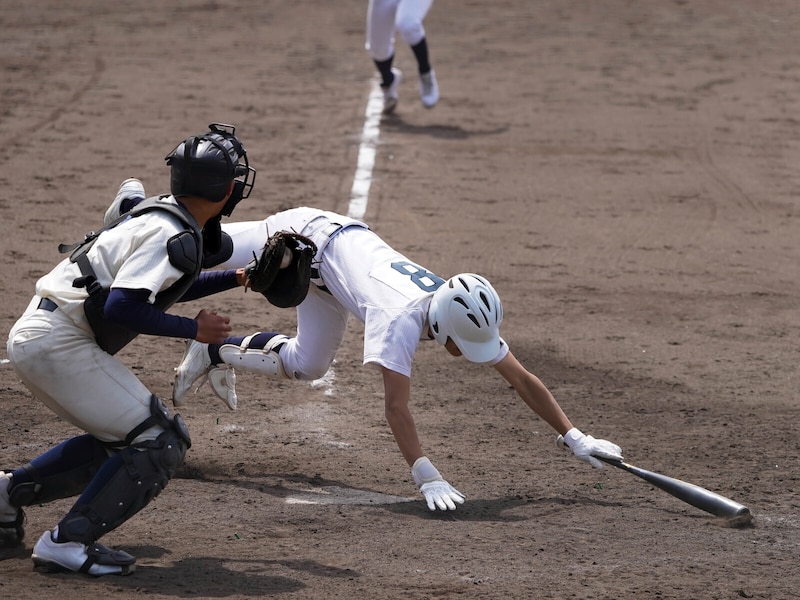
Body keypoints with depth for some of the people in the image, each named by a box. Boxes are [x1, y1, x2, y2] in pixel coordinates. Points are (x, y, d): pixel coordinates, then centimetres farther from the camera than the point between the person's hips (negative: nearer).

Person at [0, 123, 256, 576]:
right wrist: (194, 329, -14)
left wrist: (239, 278, 26)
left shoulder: (155, 213, 12)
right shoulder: (171, 236, -17)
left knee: (119, 441, 22)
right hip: (58, 345, -10)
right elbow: (121, 307, -24)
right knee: (160, 443, -8)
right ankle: (68, 542, -11)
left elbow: (160, 287, 29)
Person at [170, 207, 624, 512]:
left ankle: (216, 352, 36)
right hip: (306, 236, -6)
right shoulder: (401, 319, -43)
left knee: (308, 366, 16)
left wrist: (575, 438, -22)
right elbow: (396, 407, -45)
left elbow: (523, 379, -18)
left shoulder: (468, 319, -24)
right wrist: (428, 479, -50)